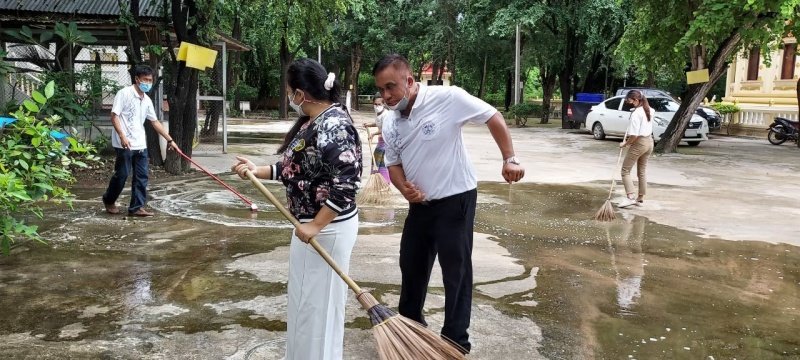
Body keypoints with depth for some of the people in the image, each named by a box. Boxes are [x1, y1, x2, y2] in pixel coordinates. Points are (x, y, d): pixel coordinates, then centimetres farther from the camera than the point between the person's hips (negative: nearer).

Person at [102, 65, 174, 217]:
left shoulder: (147, 100, 12)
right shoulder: (124, 93, -9)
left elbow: (155, 122, 19)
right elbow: (114, 116, -13)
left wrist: (169, 139, 17)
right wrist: (122, 136, -23)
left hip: (140, 144, 7)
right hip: (124, 144, -7)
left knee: (142, 176, 4)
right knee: (122, 174, 2)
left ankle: (136, 207, 9)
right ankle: (109, 201, 24)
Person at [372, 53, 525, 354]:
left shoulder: (447, 98, -20)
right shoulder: (390, 126, 0)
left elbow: (493, 118, -11)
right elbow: (394, 163, 8)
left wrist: (510, 159, -15)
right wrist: (405, 188, -13)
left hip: (455, 200, -6)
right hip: (420, 204, 7)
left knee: (456, 270, 3)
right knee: (411, 264, 18)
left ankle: (456, 342, 18)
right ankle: (409, 322, 41)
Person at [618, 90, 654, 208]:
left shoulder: (636, 114, -19)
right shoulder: (649, 110, 7)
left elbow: (634, 135, -24)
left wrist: (625, 143, -10)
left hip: (639, 143, -9)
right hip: (649, 142, 9)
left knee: (625, 170, -3)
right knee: (642, 172, 16)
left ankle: (630, 197, -15)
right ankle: (640, 198, 20)